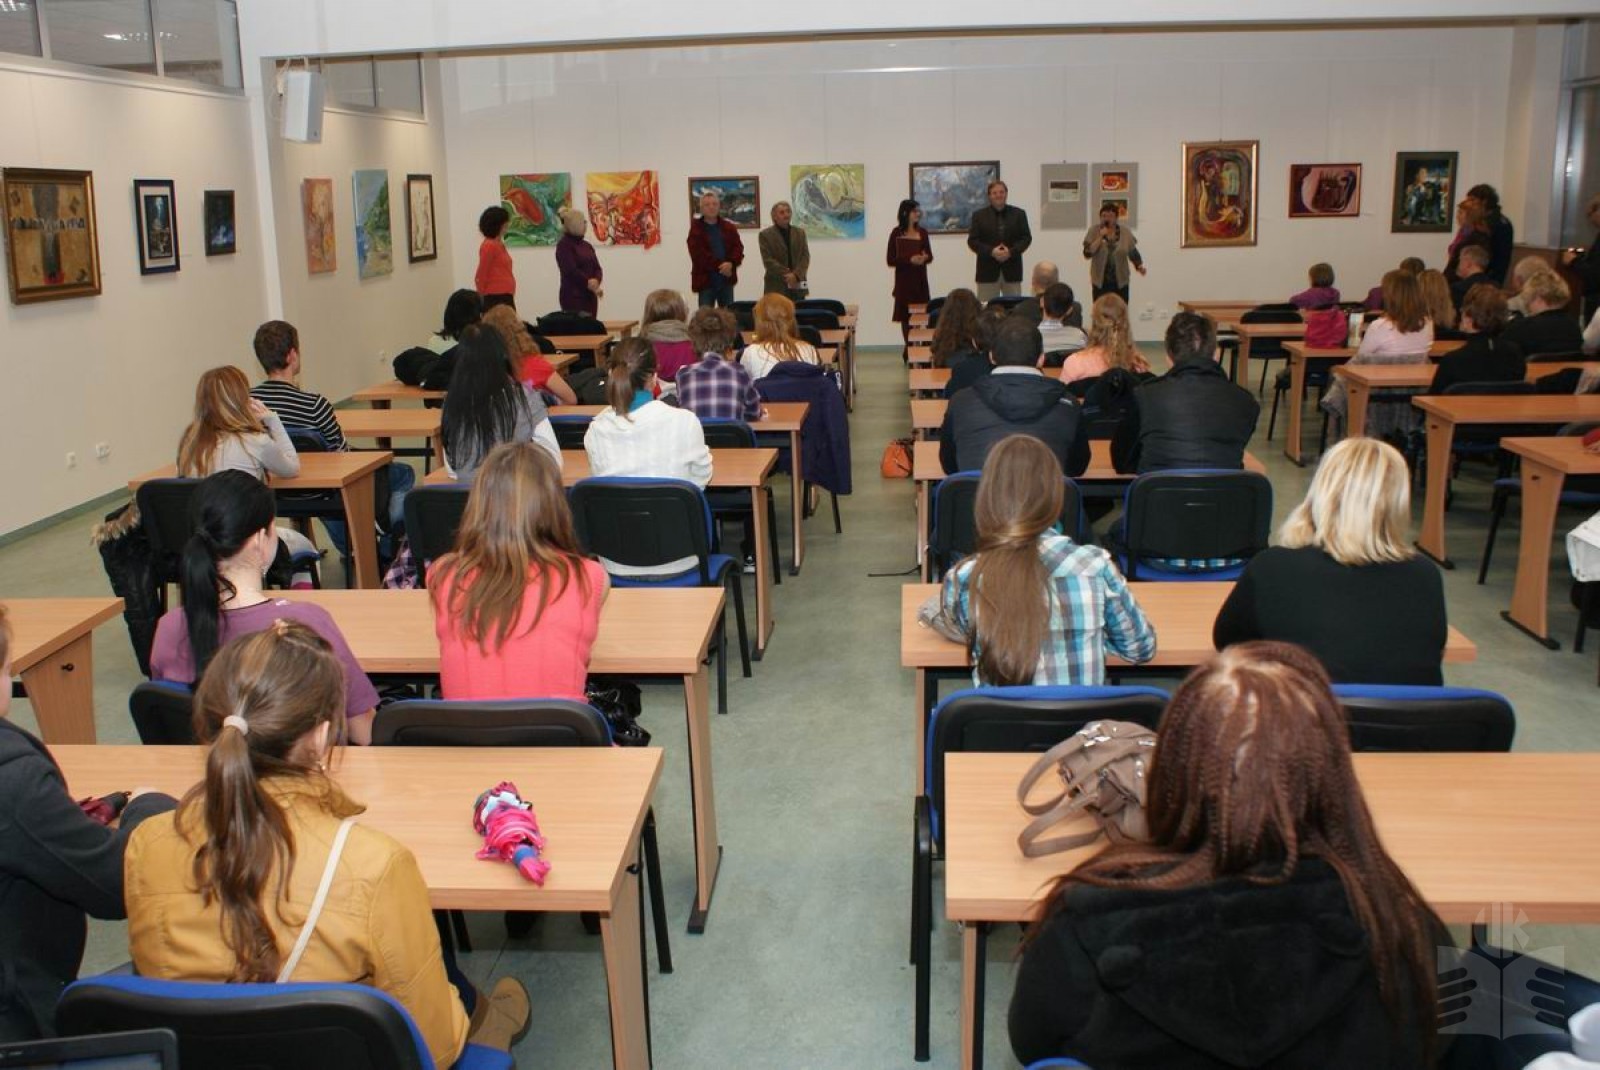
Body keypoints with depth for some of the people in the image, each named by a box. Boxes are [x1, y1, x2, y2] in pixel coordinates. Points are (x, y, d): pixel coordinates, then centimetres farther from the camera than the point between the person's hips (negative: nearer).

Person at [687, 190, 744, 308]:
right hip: (705, 280, -4)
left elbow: (738, 248, 3)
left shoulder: (729, 228, 12)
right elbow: (699, 254, -11)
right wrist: (719, 266, -17)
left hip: (727, 280, 4)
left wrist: (731, 264, -18)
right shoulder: (696, 229, -1)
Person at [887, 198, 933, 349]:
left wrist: (924, 258, -13)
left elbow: (930, 256, 12)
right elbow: (891, 260, -5)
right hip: (904, 280, -3)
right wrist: (910, 260, -19)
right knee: (906, 316, -1)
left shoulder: (922, 232, 8)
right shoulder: (897, 233, -2)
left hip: (920, 280, 3)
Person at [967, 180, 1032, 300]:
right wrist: (991, 252, -16)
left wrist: (1011, 252, -13)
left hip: (1012, 269, 1)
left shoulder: (1019, 214, 9)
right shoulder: (979, 215, 5)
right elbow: (972, 241, -1)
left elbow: (1026, 238, 4)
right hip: (987, 270, -1)